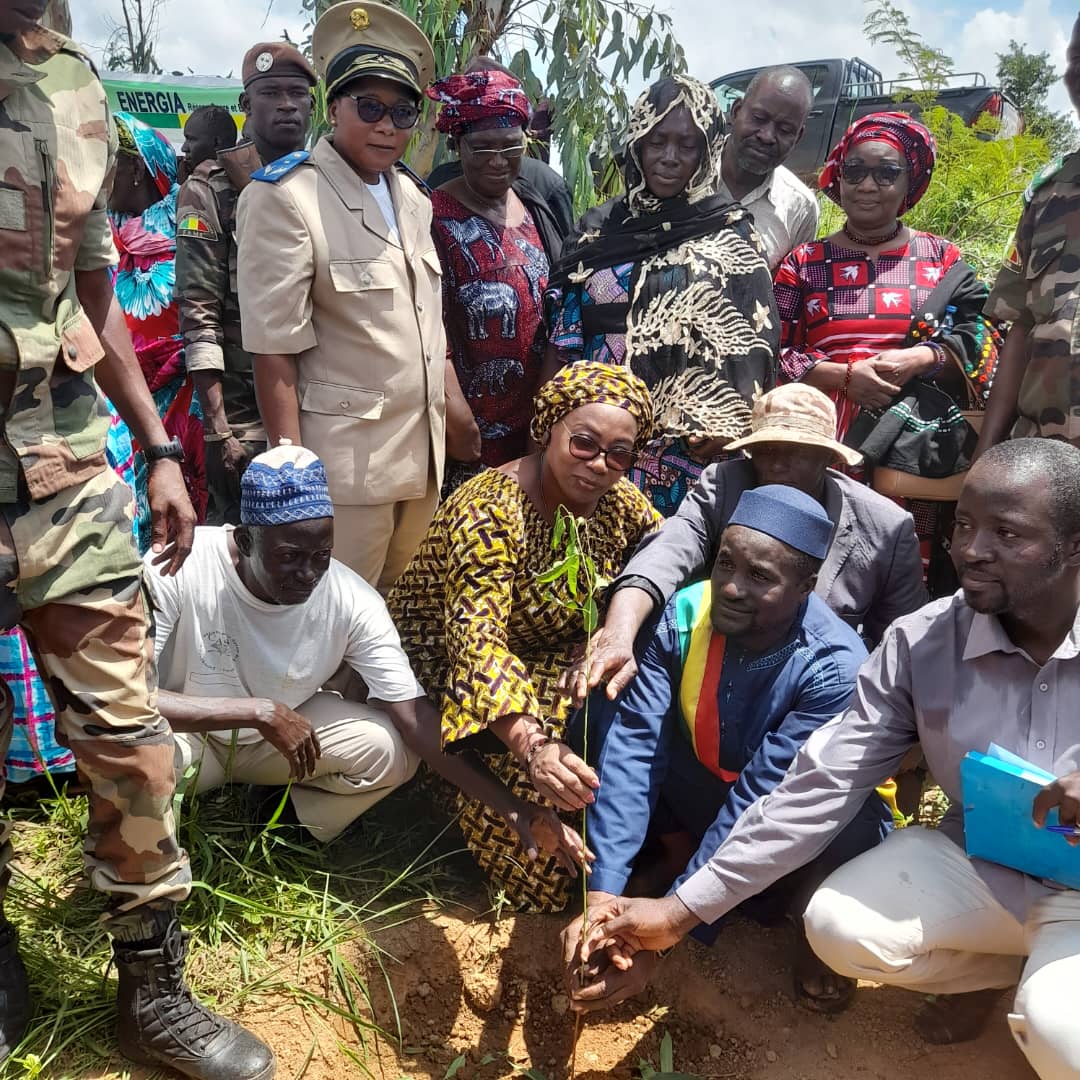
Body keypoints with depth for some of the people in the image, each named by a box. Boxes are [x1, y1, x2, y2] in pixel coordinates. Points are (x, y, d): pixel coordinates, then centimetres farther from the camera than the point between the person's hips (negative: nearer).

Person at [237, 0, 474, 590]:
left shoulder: (411, 197, 13)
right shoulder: (285, 198, -9)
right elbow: (275, 349, -13)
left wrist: (458, 409, 14)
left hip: (423, 453, 7)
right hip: (344, 461, -7)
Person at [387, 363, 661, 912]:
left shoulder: (617, 500, -6)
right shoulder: (489, 512, -28)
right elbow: (478, 640, -40)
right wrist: (531, 745, -56)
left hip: (558, 664, 7)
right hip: (458, 674, -6)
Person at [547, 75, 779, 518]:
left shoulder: (728, 231, 5)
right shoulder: (599, 227, 11)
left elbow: (753, 336, 0)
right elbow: (563, 337, 11)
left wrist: (727, 424, -12)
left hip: (690, 441, -2)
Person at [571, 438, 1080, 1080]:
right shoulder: (920, 643, -12)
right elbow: (820, 787, -13)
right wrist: (684, 909, -17)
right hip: (978, 862, 3)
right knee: (837, 927, -17)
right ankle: (999, 970, 12)